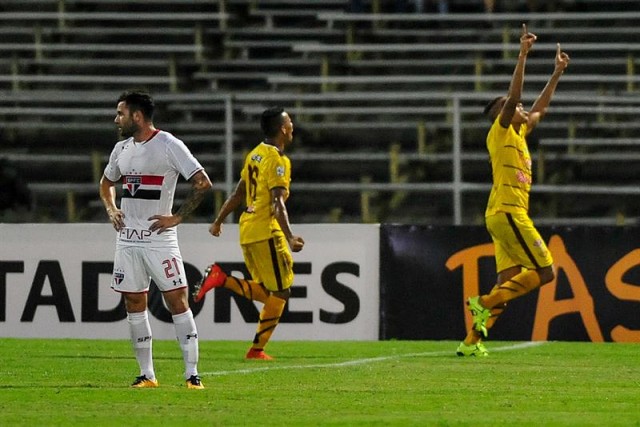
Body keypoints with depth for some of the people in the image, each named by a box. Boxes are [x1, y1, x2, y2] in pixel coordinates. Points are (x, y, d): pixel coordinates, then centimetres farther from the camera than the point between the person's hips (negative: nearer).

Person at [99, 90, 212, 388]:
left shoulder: (169, 145, -9)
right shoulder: (122, 149, 12)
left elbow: (203, 183, -13)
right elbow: (106, 182, 30)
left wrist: (177, 217, -14)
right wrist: (110, 209, 11)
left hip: (160, 238, -7)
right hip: (127, 239, 7)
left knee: (177, 301, -8)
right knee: (134, 304, 6)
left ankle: (192, 373, -7)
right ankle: (146, 374, 13)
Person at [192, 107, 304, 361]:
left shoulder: (255, 155, 13)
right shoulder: (278, 160, -13)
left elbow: (238, 194, 21)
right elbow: (278, 203, -23)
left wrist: (218, 221, 29)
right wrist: (289, 238, -30)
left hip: (248, 230, 9)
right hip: (266, 231, -9)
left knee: (265, 292, 15)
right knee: (281, 292, -1)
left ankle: (220, 278, -2)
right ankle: (257, 349, -2)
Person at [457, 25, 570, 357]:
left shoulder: (518, 133, 21)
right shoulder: (500, 131, -3)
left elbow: (539, 108, 34)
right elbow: (513, 97, -17)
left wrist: (557, 73, 35)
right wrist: (522, 56, -20)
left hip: (506, 216, 9)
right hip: (508, 213, -9)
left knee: (508, 283, 4)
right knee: (544, 272, -11)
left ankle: (472, 341, 0)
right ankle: (484, 303, -14)